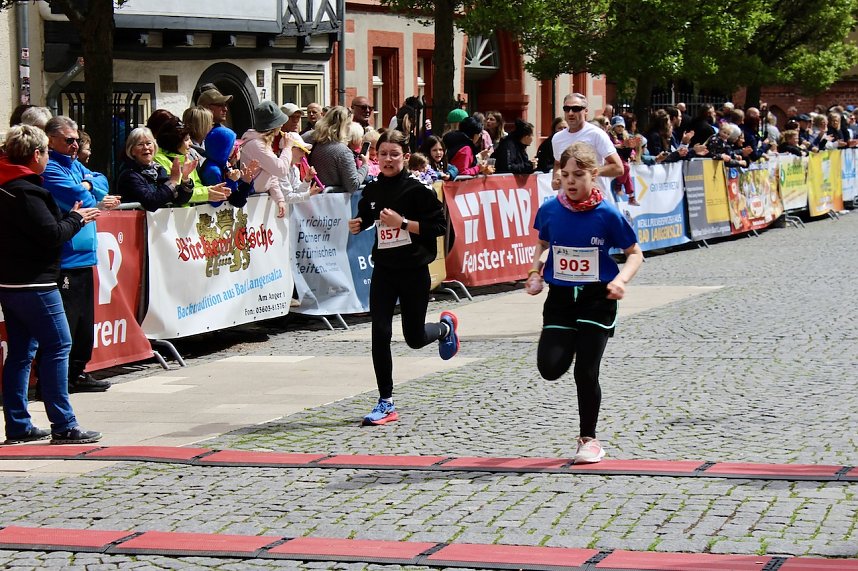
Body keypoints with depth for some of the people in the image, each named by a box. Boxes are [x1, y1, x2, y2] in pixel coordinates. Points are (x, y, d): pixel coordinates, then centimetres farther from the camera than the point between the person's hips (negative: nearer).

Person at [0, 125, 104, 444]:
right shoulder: (26, 191, -18)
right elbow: (52, 235, -20)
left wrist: (71, 217, 9)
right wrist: (76, 218, -3)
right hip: (33, 283, -10)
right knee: (57, 347, -4)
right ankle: (63, 426, -4)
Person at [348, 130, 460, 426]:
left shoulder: (417, 190, -11)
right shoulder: (372, 190, 3)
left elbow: (439, 225, -15)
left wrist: (403, 222, -22)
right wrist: (358, 225, -1)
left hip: (414, 271, -3)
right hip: (384, 270, 3)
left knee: (415, 338, 7)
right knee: (380, 334, -6)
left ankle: (445, 326, 43)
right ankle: (386, 404, 2)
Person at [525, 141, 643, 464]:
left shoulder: (607, 214, -11)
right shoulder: (549, 210, -3)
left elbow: (635, 253, -1)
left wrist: (621, 280, -19)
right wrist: (535, 273, 2)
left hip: (597, 300, -3)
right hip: (560, 297, 3)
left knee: (585, 373, -5)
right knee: (550, 367, -10)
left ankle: (588, 439, 15)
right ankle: (571, 347, 28)